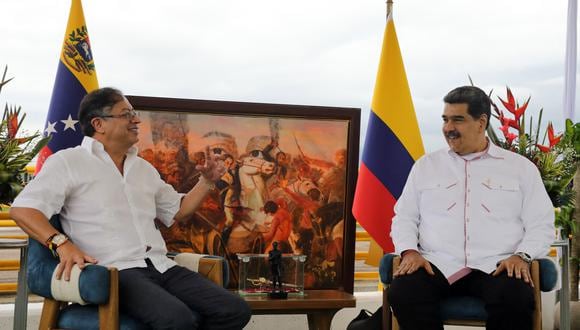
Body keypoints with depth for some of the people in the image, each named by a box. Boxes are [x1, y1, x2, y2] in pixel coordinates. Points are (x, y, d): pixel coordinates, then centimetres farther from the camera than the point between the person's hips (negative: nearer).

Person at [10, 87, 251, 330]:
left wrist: (206, 181, 18)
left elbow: (177, 211, 35)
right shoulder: (67, 162, 4)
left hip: (162, 266, 7)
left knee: (236, 310, -13)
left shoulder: (144, 168, 24)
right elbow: (22, 209, -7)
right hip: (114, 272, -7)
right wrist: (62, 244, -24)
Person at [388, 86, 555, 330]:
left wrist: (521, 255, -11)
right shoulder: (426, 165, 18)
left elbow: (541, 225, 8)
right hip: (437, 264, 1)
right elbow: (404, 218, 16)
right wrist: (410, 251, -4)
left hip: (496, 266, -1)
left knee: (516, 299, -35)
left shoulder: (520, 167, 13)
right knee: (402, 293, -31)